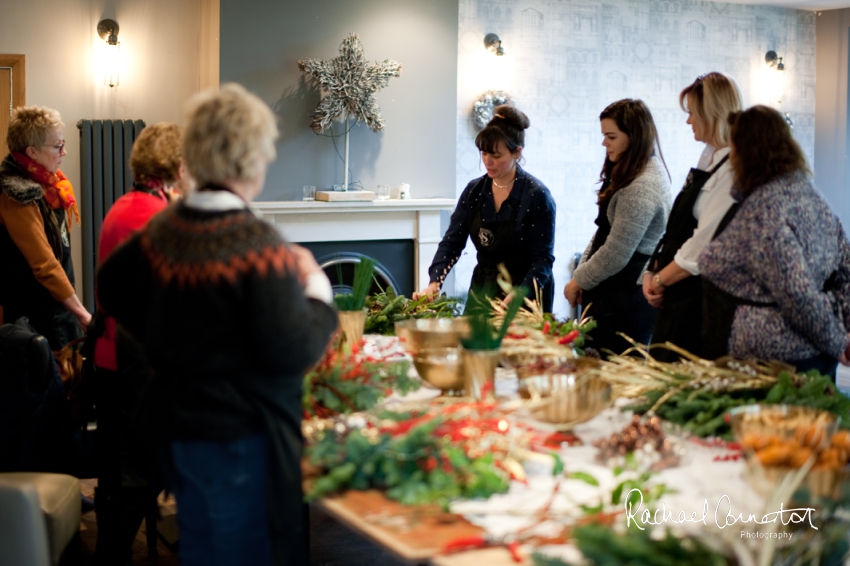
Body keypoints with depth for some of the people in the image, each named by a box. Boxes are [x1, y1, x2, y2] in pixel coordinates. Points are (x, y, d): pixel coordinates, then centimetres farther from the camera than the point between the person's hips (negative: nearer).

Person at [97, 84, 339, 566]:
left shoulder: (164, 228, 2)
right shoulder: (258, 246, -23)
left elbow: (112, 285, 18)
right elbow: (293, 352, -25)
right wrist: (319, 296, -9)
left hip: (178, 422, 8)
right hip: (240, 436, -8)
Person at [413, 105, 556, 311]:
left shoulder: (537, 195, -14)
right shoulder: (474, 190, 1)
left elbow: (543, 258, -15)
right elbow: (452, 242, -1)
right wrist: (435, 283, -17)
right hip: (482, 288, 5)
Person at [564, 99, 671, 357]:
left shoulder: (642, 186, -19)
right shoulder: (628, 175, 14)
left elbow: (616, 255, -19)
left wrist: (579, 281, -5)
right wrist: (580, 273, 6)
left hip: (625, 298, -10)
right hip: (613, 292, 10)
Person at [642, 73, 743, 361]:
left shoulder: (733, 171, -16)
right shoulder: (709, 159, 13)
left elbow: (704, 244, -19)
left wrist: (661, 280, -8)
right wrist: (652, 272, 4)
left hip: (699, 300, -9)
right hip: (675, 295, 9)